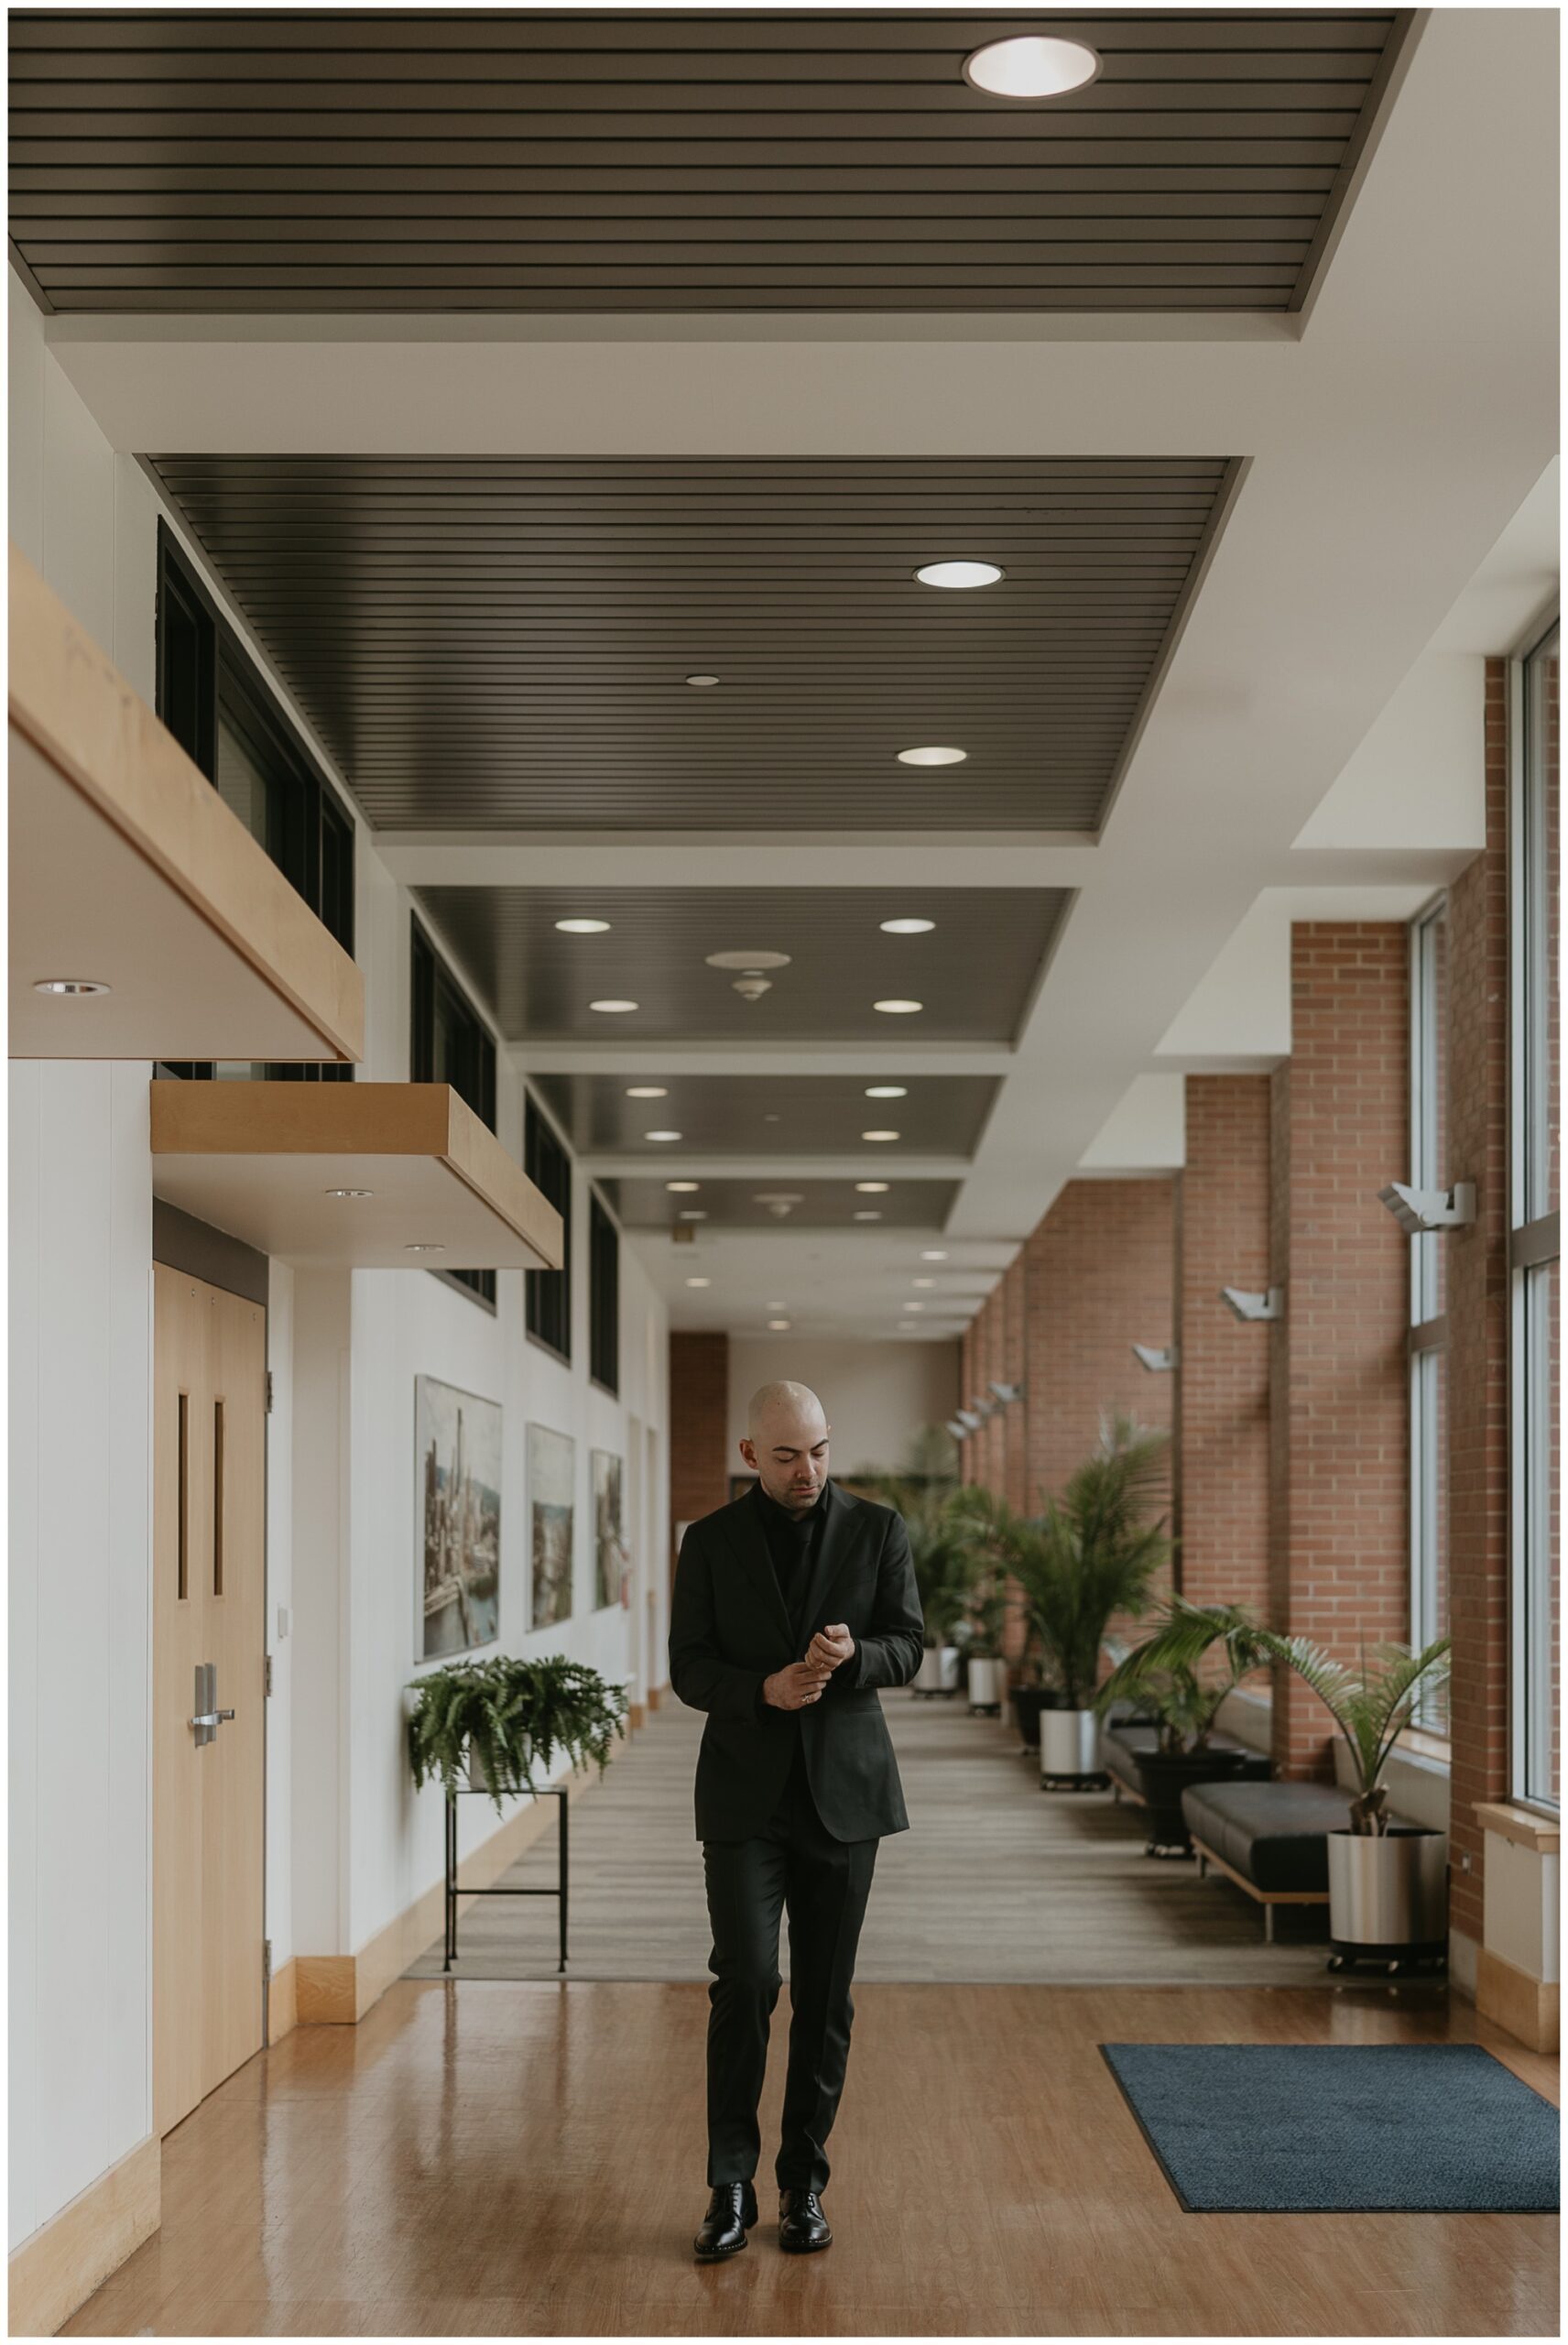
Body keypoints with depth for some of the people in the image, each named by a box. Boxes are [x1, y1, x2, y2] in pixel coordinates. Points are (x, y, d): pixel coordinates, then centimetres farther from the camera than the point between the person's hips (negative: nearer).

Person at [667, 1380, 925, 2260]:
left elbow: (909, 1647, 0)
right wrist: (764, 1689, -19)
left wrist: (855, 1653, -23)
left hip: (843, 1790, 1)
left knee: (826, 1992, 4)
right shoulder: (711, 1542, 2)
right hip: (745, 1792, -1)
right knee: (747, 1979, -12)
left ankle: (805, 2183, 15)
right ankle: (731, 2188, -4)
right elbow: (689, 1668, 0)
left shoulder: (878, 1530, 2)